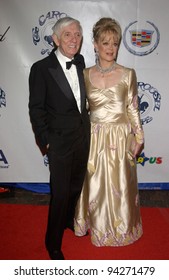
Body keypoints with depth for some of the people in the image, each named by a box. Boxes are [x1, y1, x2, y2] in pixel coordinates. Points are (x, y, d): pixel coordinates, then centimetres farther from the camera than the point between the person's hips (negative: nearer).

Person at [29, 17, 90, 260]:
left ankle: (70, 220, 48)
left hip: (83, 136, 6)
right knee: (60, 194, 3)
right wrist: (44, 140, -11)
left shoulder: (80, 62, 2)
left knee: (76, 185, 22)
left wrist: (86, 125, 11)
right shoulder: (41, 68, -14)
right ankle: (53, 243, 26)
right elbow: (36, 108, -10)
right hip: (60, 140, -6)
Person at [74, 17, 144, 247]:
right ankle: (98, 226, 39)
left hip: (121, 138, -1)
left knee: (120, 186, 11)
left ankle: (121, 227, 37)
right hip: (94, 139, 2)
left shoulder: (128, 74, -4)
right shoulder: (85, 74, 1)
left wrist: (138, 137, 0)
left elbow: (133, 108, 0)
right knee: (95, 186, 13)